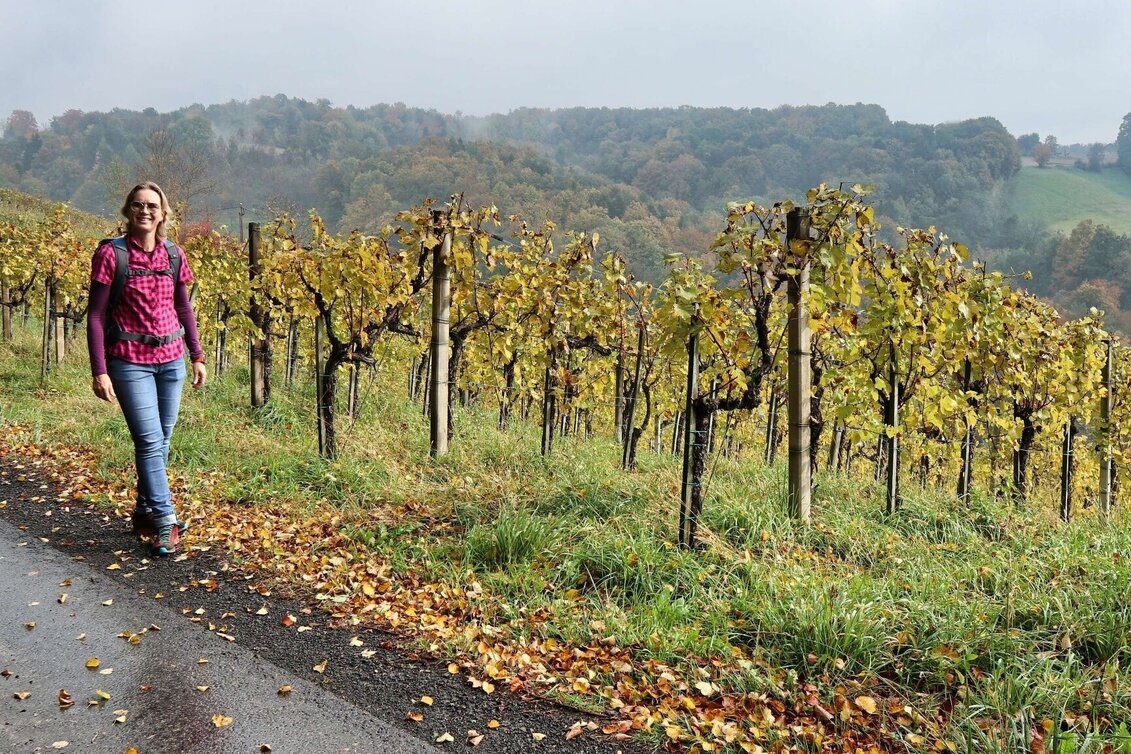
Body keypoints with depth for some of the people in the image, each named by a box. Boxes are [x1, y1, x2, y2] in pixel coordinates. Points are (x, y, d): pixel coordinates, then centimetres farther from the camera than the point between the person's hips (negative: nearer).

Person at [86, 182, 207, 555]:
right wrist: (99, 370, -12)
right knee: (149, 441, -10)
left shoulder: (174, 254, 5)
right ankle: (165, 522, -4)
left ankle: (145, 512, 27)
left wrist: (197, 356, 12)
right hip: (130, 362, -4)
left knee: (161, 441, 11)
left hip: (171, 361, 5)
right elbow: (95, 314, -7)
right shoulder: (110, 253, -7)